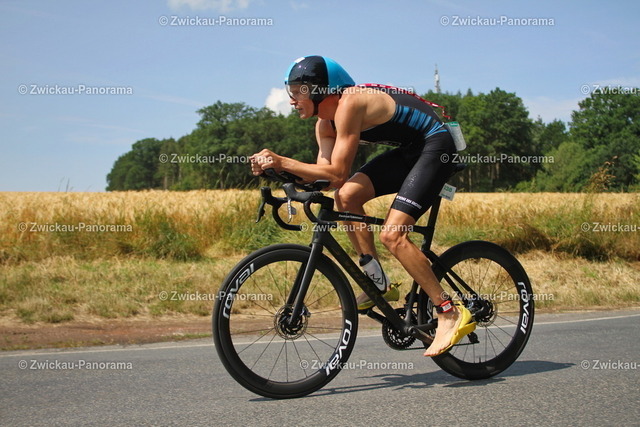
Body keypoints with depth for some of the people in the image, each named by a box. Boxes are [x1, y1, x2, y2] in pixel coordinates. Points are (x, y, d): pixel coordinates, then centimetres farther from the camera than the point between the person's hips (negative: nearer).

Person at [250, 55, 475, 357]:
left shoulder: (349, 104, -24)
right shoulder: (325, 122, 5)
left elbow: (337, 173, -28)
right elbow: (323, 171, 0)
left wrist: (281, 161, -29)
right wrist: (276, 168, -12)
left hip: (436, 146, -9)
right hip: (408, 150, 9)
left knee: (392, 235, -19)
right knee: (346, 196, -5)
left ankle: (451, 314, -12)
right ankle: (379, 285, 4)